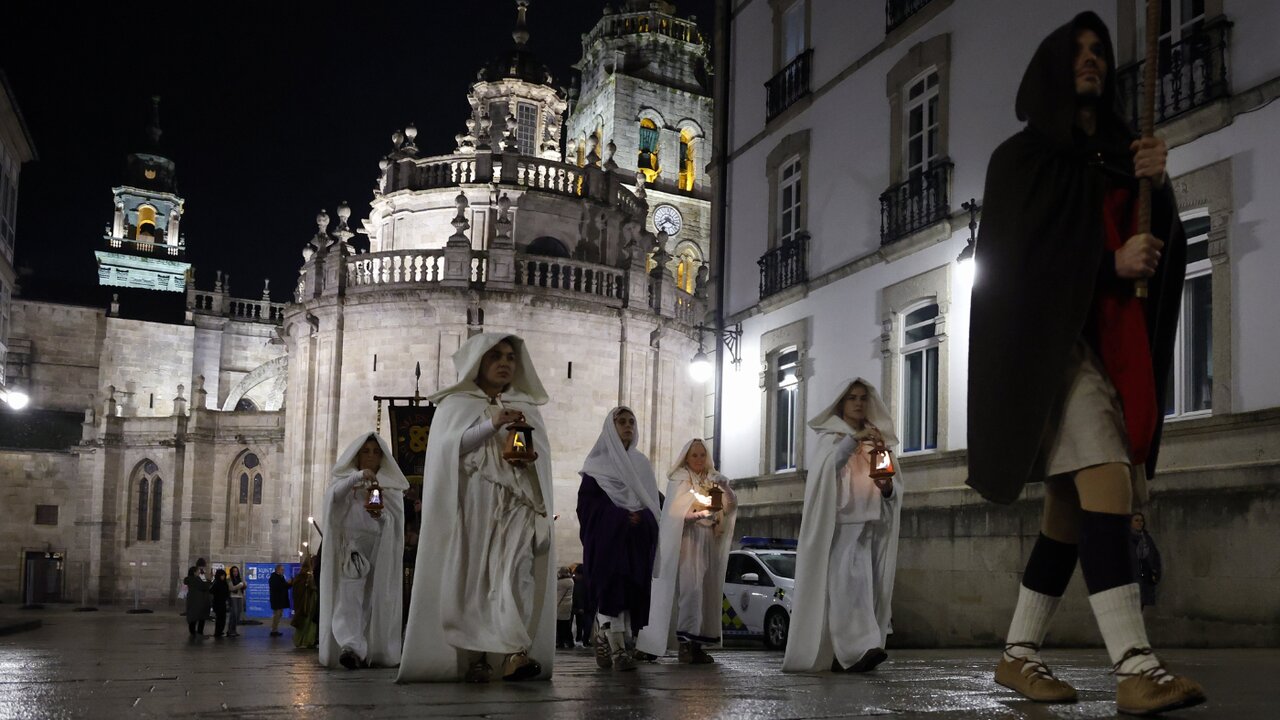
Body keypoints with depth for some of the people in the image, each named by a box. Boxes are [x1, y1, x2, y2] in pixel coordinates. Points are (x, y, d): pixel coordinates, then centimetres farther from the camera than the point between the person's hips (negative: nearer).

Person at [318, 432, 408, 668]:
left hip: (379, 549, 2)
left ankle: (372, 651, 0)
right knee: (350, 593, -18)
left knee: (375, 599, -4)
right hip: (351, 546, -2)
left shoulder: (391, 486, 15)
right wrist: (357, 476, -27)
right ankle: (351, 647, -31)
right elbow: (333, 495, -11)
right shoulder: (346, 480, 12)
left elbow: (397, 523, 7)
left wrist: (381, 514, -15)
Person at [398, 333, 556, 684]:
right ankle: (474, 658, -7)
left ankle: (514, 654, -29)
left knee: (515, 569, -18)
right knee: (473, 577, -8)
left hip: (515, 504, 1)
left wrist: (529, 457, -6)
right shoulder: (455, 405, 11)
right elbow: (449, 447, -4)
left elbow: (542, 456, 17)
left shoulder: (526, 408, 20)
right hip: (472, 504, -1)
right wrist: (492, 424, -16)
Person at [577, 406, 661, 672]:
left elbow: (652, 501, 17)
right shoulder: (598, 463, 4)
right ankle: (618, 650, -19)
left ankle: (604, 637, 15)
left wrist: (641, 518, -3)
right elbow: (588, 501, -4)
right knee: (613, 585, -15)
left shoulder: (641, 463, 18)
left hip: (637, 538, 5)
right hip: (607, 535, -5)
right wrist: (622, 515, -14)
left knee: (632, 588, -1)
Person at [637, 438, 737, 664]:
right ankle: (686, 642, -20)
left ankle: (697, 643, -1)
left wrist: (725, 489, -13)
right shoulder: (679, 479, 3)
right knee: (690, 588, -16)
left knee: (706, 591, -2)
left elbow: (731, 505, 7)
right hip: (687, 540, -5)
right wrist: (700, 515, -23)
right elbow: (677, 512, -7)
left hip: (709, 543, 5)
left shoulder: (713, 479, 17)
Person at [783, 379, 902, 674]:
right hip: (840, 523, -5)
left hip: (872, 524, 5)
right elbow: (825, 467, -13)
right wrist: (854, 439, -24)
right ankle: (859, 648, -33)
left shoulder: (878, 440, 22)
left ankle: (841, 654, -1)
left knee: (866, 585, -4)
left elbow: (896, 487, 18)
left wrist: (888, 487, -6)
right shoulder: (830, 437, 10)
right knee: (849, 580, -21)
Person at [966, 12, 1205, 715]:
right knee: (1106, 480, -22)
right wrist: (1110, 265, -14)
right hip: (1051, 338, -6)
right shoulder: (1024, 155, 7)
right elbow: (1018, 253, -4)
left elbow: (1163, 245, 10)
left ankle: (1018, 654, 13)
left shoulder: (1120, 154, 21)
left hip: (1114, 342, 6)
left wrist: (1157, 187, -10)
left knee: (1072, 503, 3)